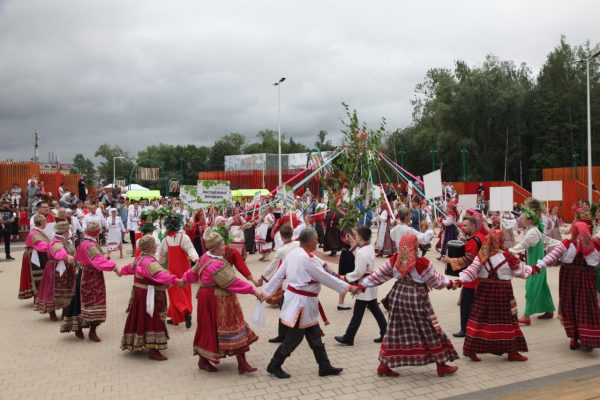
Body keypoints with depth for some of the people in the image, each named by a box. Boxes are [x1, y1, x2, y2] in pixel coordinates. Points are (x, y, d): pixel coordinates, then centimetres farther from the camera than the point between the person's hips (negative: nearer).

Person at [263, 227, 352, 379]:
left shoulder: (292, 253, 3)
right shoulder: (308, 259, -23)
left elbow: (278, 275, 7)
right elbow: (326, 278, -16)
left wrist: (266, 292, 12)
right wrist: (346, 287, -6)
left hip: (295, 298, 9)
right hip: (302, 302, -9)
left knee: (314, 335, 16)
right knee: (294, 337, 5)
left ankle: (324, 366, 27)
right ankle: (274, 366, 19)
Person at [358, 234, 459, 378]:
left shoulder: (394, 260, -3)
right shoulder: (422, 263, -17)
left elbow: (379, 275, 1)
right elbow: (436, 281, -5)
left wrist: (363, 285, 9)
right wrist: (449, 282, 13)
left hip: (398, 296, 5)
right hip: (417, 299, -5)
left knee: (395, 331, 12)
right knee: (430, 332, 10)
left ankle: (384, 365, 15)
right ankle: (441, 366, 22)